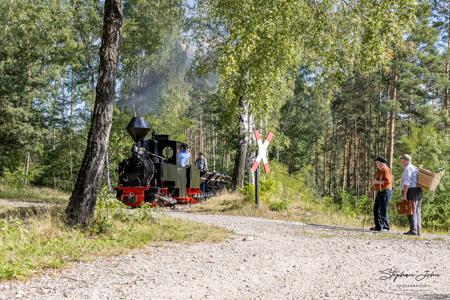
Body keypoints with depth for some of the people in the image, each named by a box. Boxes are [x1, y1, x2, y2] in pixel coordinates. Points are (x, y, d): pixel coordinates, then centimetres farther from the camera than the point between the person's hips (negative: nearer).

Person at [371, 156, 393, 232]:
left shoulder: (385, 170, -12)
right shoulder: (380, 170, 18)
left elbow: (388, 181, -23)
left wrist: (377, 182, -18)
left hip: (385, 192, -11)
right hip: (379, 192, 11)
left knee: (383, 210, -10)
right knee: (376, 209, 11)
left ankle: (385, 227, -6)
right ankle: (378, 226, 16)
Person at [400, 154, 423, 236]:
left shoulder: (407, 168, -8)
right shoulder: (416, 168, 21)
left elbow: (407, 182, -17)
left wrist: (404, 194, -18)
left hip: (411, 191, -9)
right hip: (419, 191, 9)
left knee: (412, 211, -10)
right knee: (417, 211, 9)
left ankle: (413, 230, -13)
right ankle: (418, 231, 11)